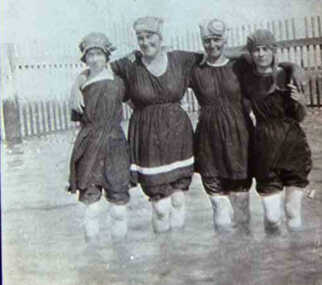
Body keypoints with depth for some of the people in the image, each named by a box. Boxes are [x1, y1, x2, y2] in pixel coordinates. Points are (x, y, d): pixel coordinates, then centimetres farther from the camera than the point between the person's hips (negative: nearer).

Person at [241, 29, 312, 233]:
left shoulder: (287, 76, -5)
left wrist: (300, 102, -20)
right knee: (272, 218, 4)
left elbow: (300, 117, -1)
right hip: (264, 143, 0)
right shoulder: (248, 79, -1)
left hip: (293, 142, 0)